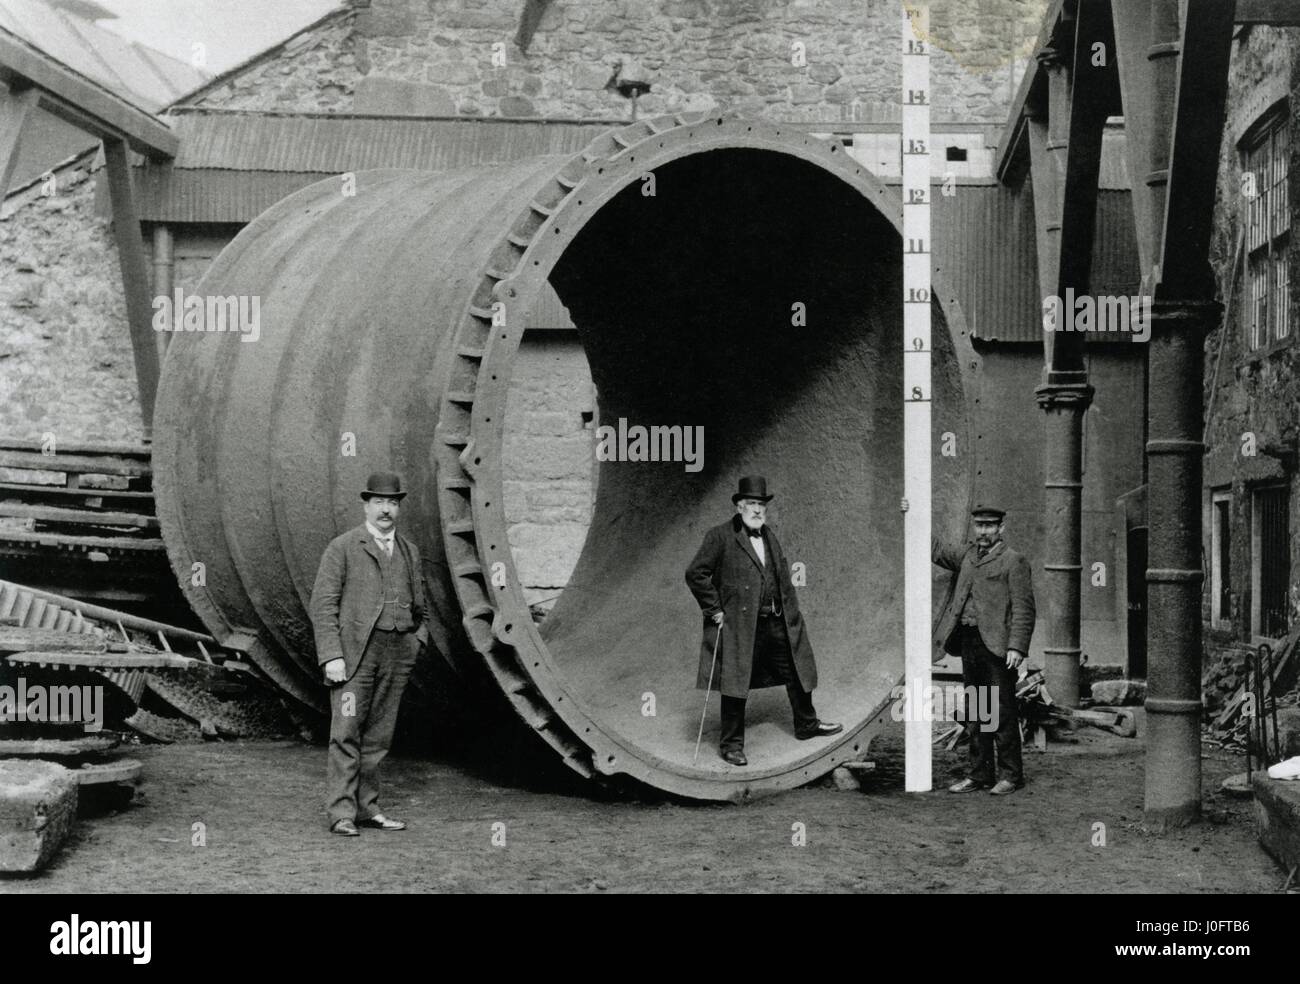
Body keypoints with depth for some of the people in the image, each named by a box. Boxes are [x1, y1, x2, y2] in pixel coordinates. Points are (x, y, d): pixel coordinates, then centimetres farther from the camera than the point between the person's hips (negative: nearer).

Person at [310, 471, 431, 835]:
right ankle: (341, 814, -6)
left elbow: (420, 609, 24)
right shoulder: (342, 548, 0)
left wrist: (416, 644, 9)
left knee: (378, 736, 7)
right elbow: (323, 604, -6)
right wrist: (332, 657, -14)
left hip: (397, 654, 5)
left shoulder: (409, 552, 15)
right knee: (346, 733, -7)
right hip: (353, 652, -5)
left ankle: (366, 808, 14)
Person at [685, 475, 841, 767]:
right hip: (740, 624, -7)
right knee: (736, 683, -3)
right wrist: (714, 610, -11)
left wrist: (790, 609, 18)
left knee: (796, 671, 15)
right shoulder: (720, 537, -9)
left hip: (778, 622, 7)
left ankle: (806, 725, 34)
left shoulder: (769, 535, 14)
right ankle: (731, 744, 7)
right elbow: (695, 574, -11)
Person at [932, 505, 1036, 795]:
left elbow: (1023, 608, -8)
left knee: (1002, 713, -4)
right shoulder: (968, 555, 16)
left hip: (997, 646, -7)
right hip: (969, 643, 7)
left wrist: (1017, 647, -17)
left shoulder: (1013, 561, -3)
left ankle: (1011, 775, 4)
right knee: (974, 714, 10)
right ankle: (979, 775, 16)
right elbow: (937, 551, 30)